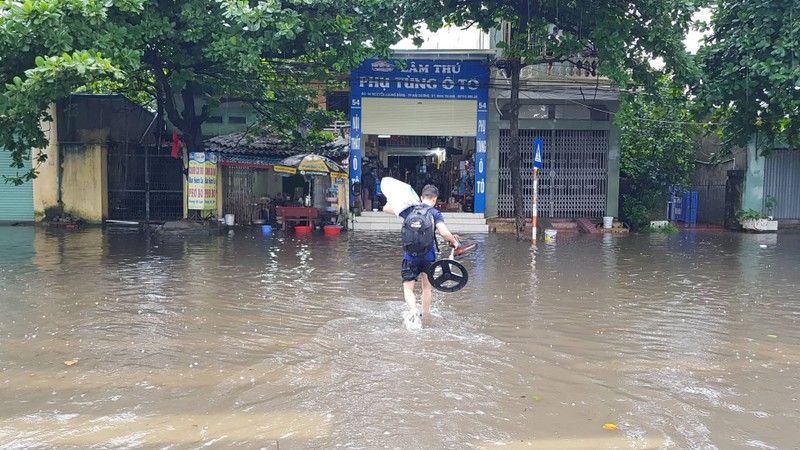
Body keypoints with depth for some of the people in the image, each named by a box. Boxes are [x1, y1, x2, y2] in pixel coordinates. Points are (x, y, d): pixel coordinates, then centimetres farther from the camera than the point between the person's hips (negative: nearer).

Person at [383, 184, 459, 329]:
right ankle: (425, 315, 32)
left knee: (408, 288, 4)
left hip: (411, 256, 0)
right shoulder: (435, 213, -4)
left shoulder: (409, 209, 2)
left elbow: (386, 209, 9)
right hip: (428, 256, 0)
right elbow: (444, 233, -19)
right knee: (427, 287, 21)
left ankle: (414, 312, -23)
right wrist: (454, 241, 0)